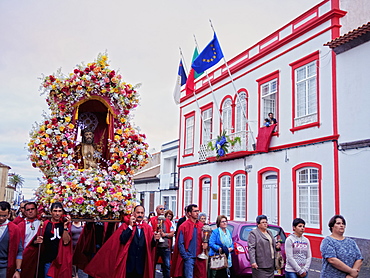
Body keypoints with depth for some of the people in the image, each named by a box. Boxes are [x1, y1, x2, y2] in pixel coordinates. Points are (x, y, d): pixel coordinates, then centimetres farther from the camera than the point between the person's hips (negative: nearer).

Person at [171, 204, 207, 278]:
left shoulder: (201, 226, 8)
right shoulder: (184, 226, -7)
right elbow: (180, 243, -7)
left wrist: (205, 243, -3)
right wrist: (186, 257, -11)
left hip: (198, 258, 5)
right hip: (189, 258, -5)